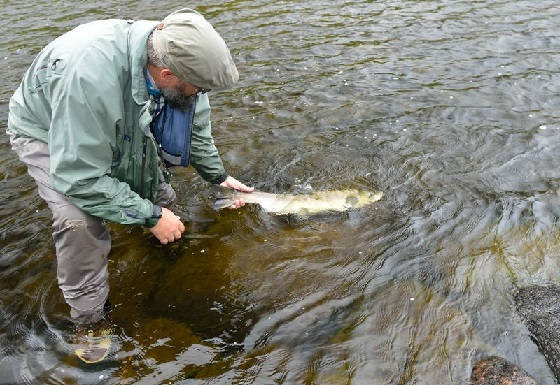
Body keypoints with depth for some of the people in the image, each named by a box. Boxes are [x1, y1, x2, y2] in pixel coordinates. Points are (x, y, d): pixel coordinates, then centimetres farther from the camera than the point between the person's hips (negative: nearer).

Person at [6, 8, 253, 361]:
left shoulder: (175, 54, -24)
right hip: (47, 134, -6)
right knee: (80, 220, -25)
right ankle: (90, 318, -5)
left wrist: (219, 176, 0)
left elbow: (195, 127, -3)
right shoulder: (90, 75, -45)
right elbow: (81, 179, -39)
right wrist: (150, 216, -32)